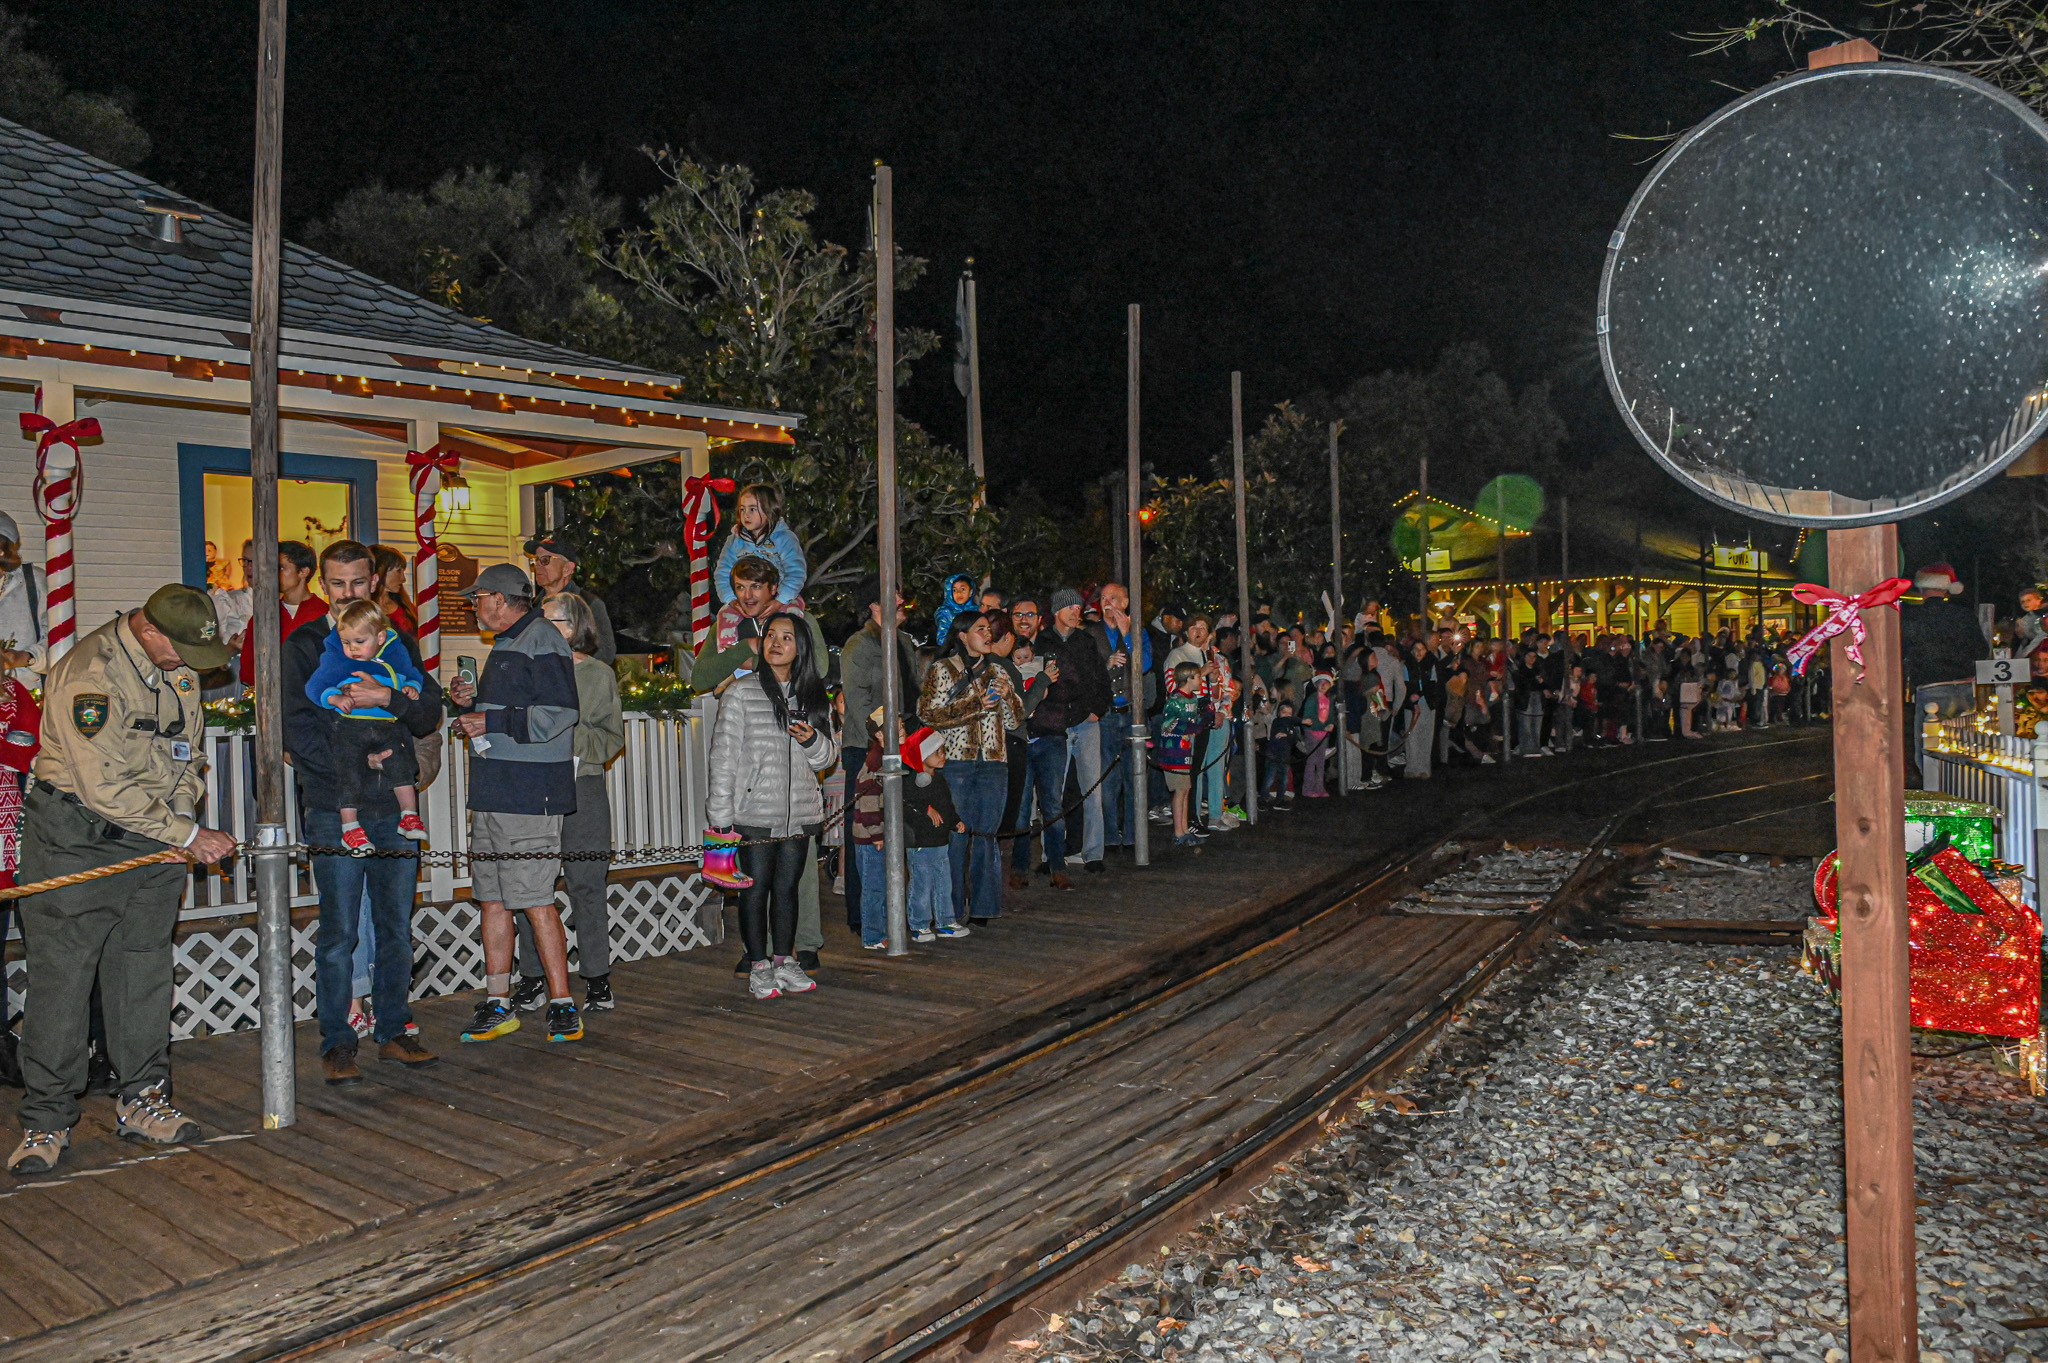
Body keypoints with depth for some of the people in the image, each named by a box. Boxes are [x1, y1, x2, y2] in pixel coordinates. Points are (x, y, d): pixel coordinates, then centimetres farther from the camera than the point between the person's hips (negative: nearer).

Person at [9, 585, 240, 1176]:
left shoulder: (180, 664, 3)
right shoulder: (88, 672, -21)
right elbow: (106, 787, -24)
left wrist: (183, 814, -1)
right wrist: (188, 835, -19)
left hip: (155, 839, 6)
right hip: (77, 836, -6)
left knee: (145, 973, 9)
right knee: (61, 978, -2)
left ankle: (142, 1101, 19)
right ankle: (46, 1121, 9)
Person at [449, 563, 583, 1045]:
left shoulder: (542, 641, -10)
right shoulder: (505, 645, 21)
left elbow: (558, 714, -19)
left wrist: (491, 722, -16)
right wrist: (471, 702, 10)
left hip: (530, 795, -10)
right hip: (493, 792, 10)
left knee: (535, 901, -7)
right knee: (492, 899, 11)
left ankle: (562, 1004, 1)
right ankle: (498, 1005, 19)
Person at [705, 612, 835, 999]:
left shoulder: (812, 695, 11)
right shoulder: (742, 692, -1)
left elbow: (828, 758, 14)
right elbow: (724, 755, -4)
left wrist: (812, 740, -10)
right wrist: (721, 815, -10)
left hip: (799, 813, 4)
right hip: (756, 811, -4)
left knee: (787, 886, 11)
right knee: (756, 888, 1)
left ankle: (784, 962, 21)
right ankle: (759, 967, 11)